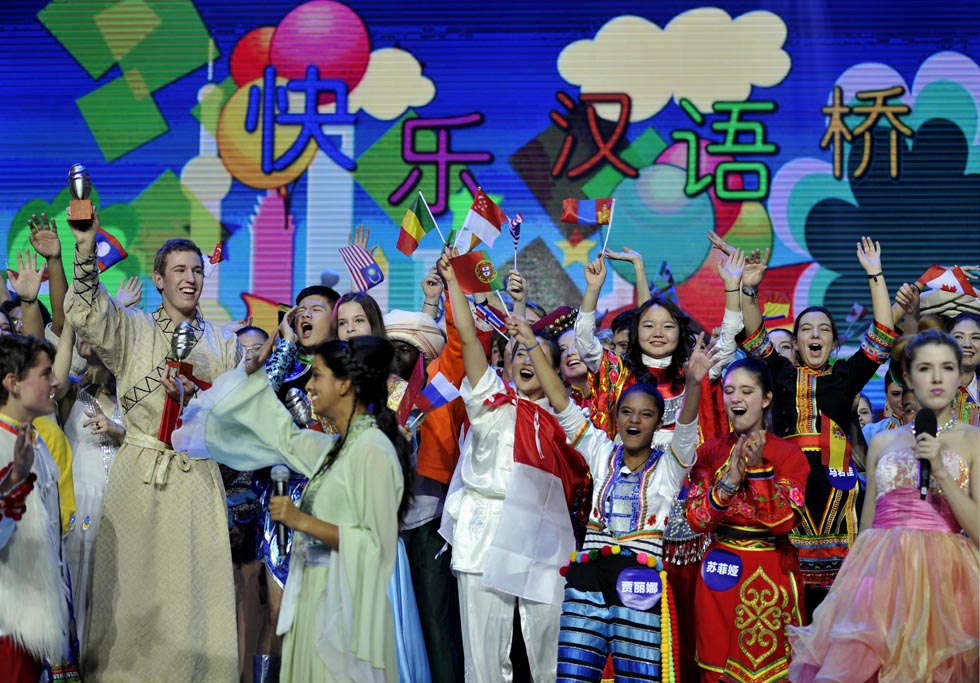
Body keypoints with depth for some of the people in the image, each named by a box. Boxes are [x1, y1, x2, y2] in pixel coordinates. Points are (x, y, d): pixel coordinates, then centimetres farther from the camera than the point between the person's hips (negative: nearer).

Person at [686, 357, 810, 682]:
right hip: (721, 572, 2)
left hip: (771, 577, -2)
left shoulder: (789, 454, -3)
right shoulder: (710, 451, 4)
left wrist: (758, 470, -21)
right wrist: (730, 480, -19)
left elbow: (785, 521, -14)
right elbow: (697, 519, -5)